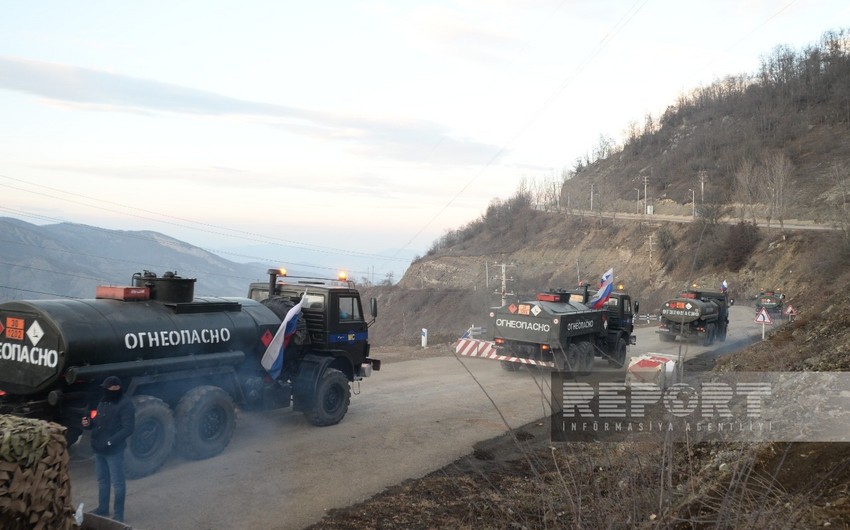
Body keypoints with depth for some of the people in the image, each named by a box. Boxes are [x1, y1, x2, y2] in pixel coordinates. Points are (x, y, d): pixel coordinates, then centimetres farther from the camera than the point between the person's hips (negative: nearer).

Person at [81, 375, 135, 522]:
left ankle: (118, 514, 9)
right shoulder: (103, 401, 11)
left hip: (114, 450, -8)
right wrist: (88, 423, -2)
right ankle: (103, 508, 34)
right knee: (102, 480, 20)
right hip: (99, 449, 8)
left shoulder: (125, 404, -15)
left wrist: (110, 442, -25)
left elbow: (128, 428, -20)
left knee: (117, 482, 1)